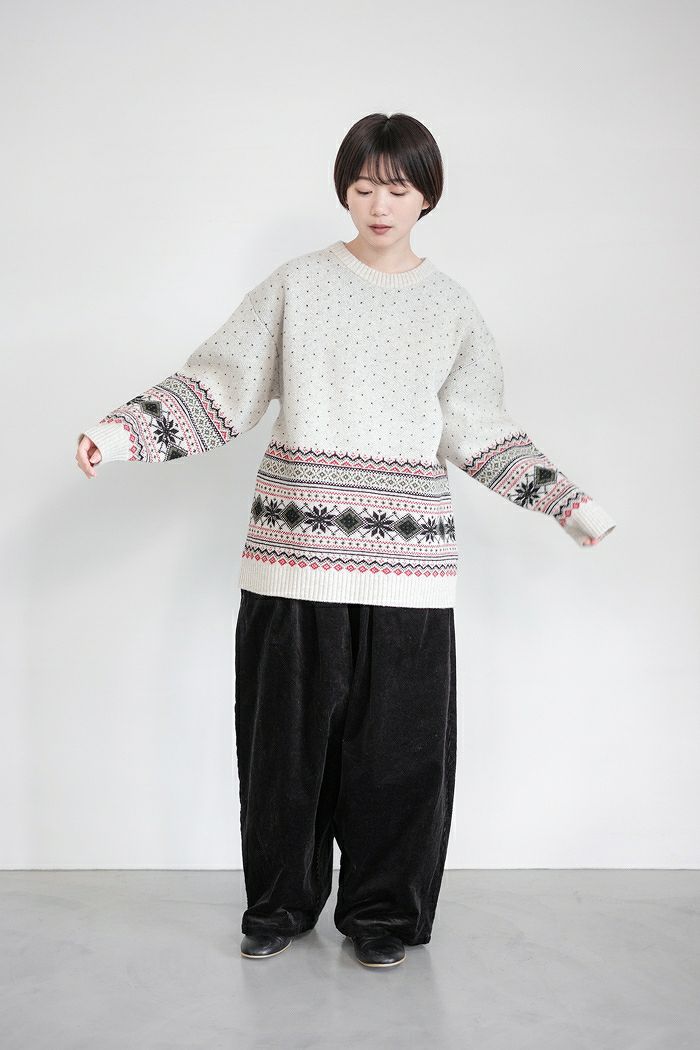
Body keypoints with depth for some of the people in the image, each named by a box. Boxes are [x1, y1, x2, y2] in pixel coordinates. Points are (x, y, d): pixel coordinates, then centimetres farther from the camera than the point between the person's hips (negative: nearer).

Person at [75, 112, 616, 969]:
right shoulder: (297, 285, 4)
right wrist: (122, 433, -9)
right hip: (295, 555, 0)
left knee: (398, 742, 4)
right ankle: (282, 903, 25)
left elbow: (481, 435, 12)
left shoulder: (451, 308, 9)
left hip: (405, 563, 1)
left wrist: (570, 504, 8)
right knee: (286, 735, 6)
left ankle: (382, 911, 23)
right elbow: (217, 389, 3)